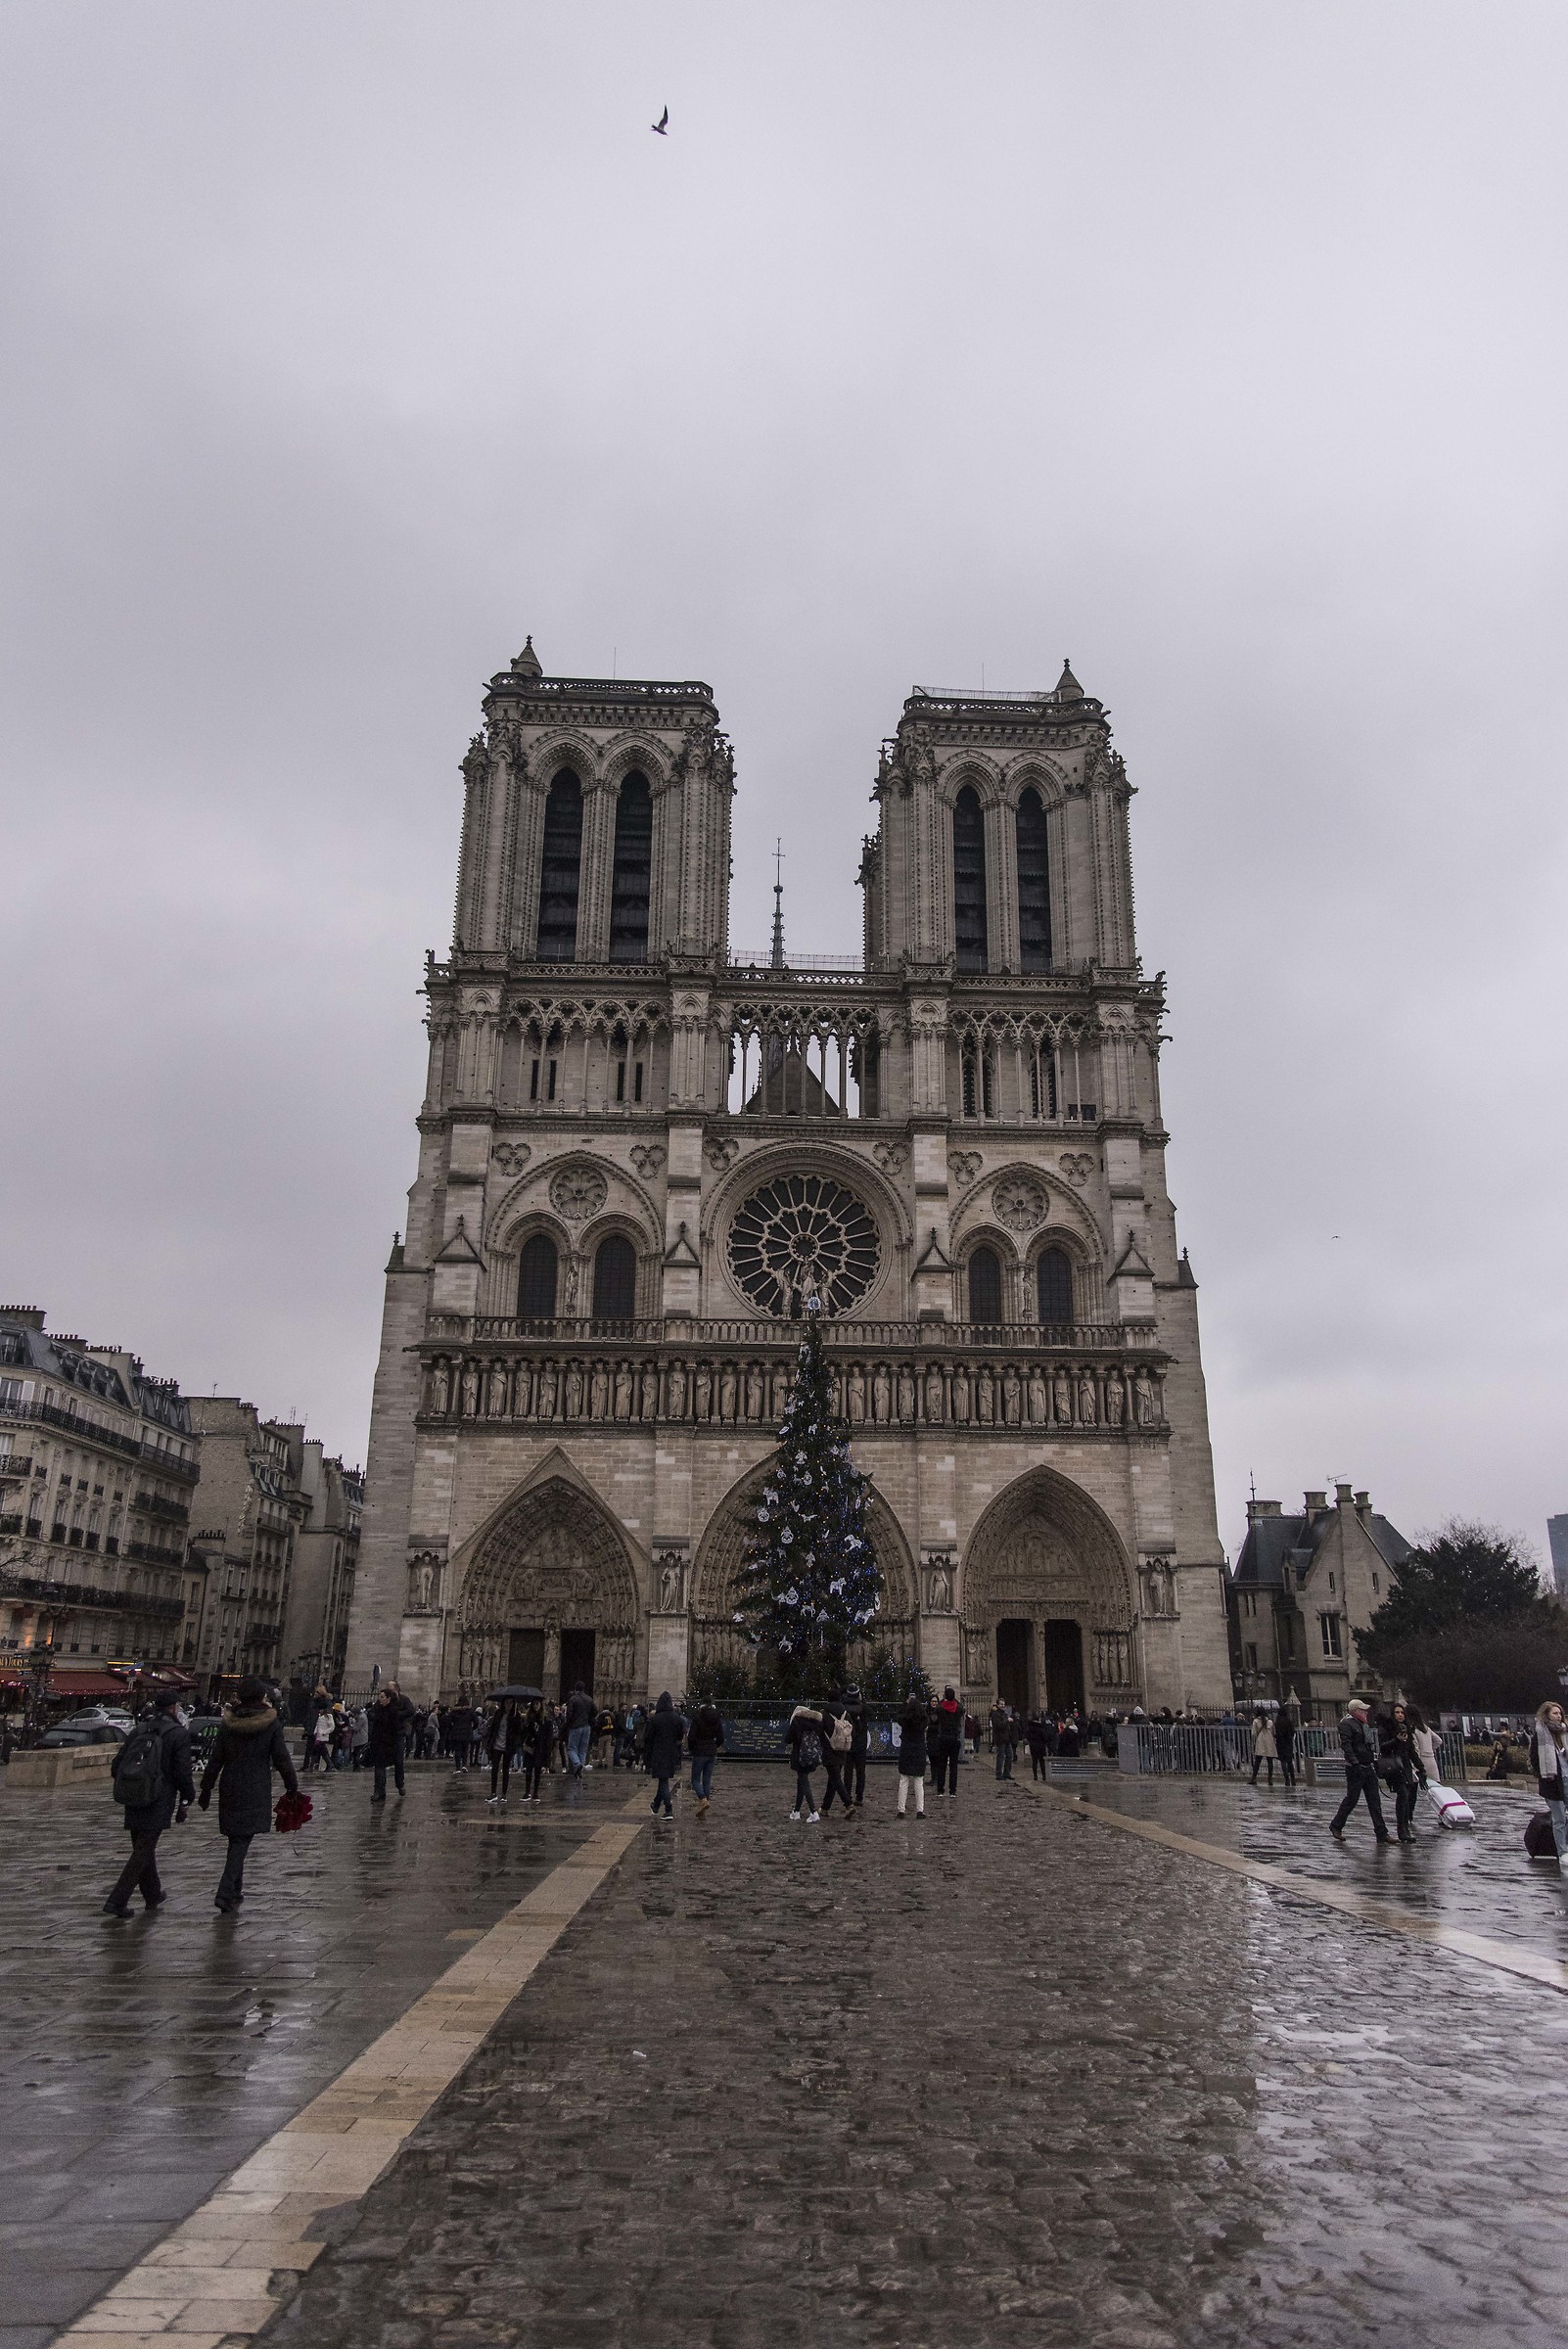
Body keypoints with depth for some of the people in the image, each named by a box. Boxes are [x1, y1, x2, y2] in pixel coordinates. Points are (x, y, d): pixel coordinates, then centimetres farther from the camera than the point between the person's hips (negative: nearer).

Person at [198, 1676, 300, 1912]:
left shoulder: (228, 1723, 1)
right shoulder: (271, 1724, -7)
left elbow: (215, 1759, 4)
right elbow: (282, 1759, -4)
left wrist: (206, 1789, 12)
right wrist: (292, 1787, 6)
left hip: (229, 1789, 4)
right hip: (256, 1792, -4)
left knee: (236, 1838, 17)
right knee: (242, 1840, -3)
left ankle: (235, 1890, 25)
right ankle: (226, 1892, -14)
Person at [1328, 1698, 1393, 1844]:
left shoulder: (1363, 1725, 18)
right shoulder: (1346, 1724, -11)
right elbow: (1346, 1745, -20)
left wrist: (1375, 1761, 19)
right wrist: (1354, 1763, -26)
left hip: (1368, 1768, 9)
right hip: (1355, 1769, -9)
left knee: (1375, 1801, 5)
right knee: (1351, 1799, -3)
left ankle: (1382, 1833, 6)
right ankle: (1336, 1826, 13)